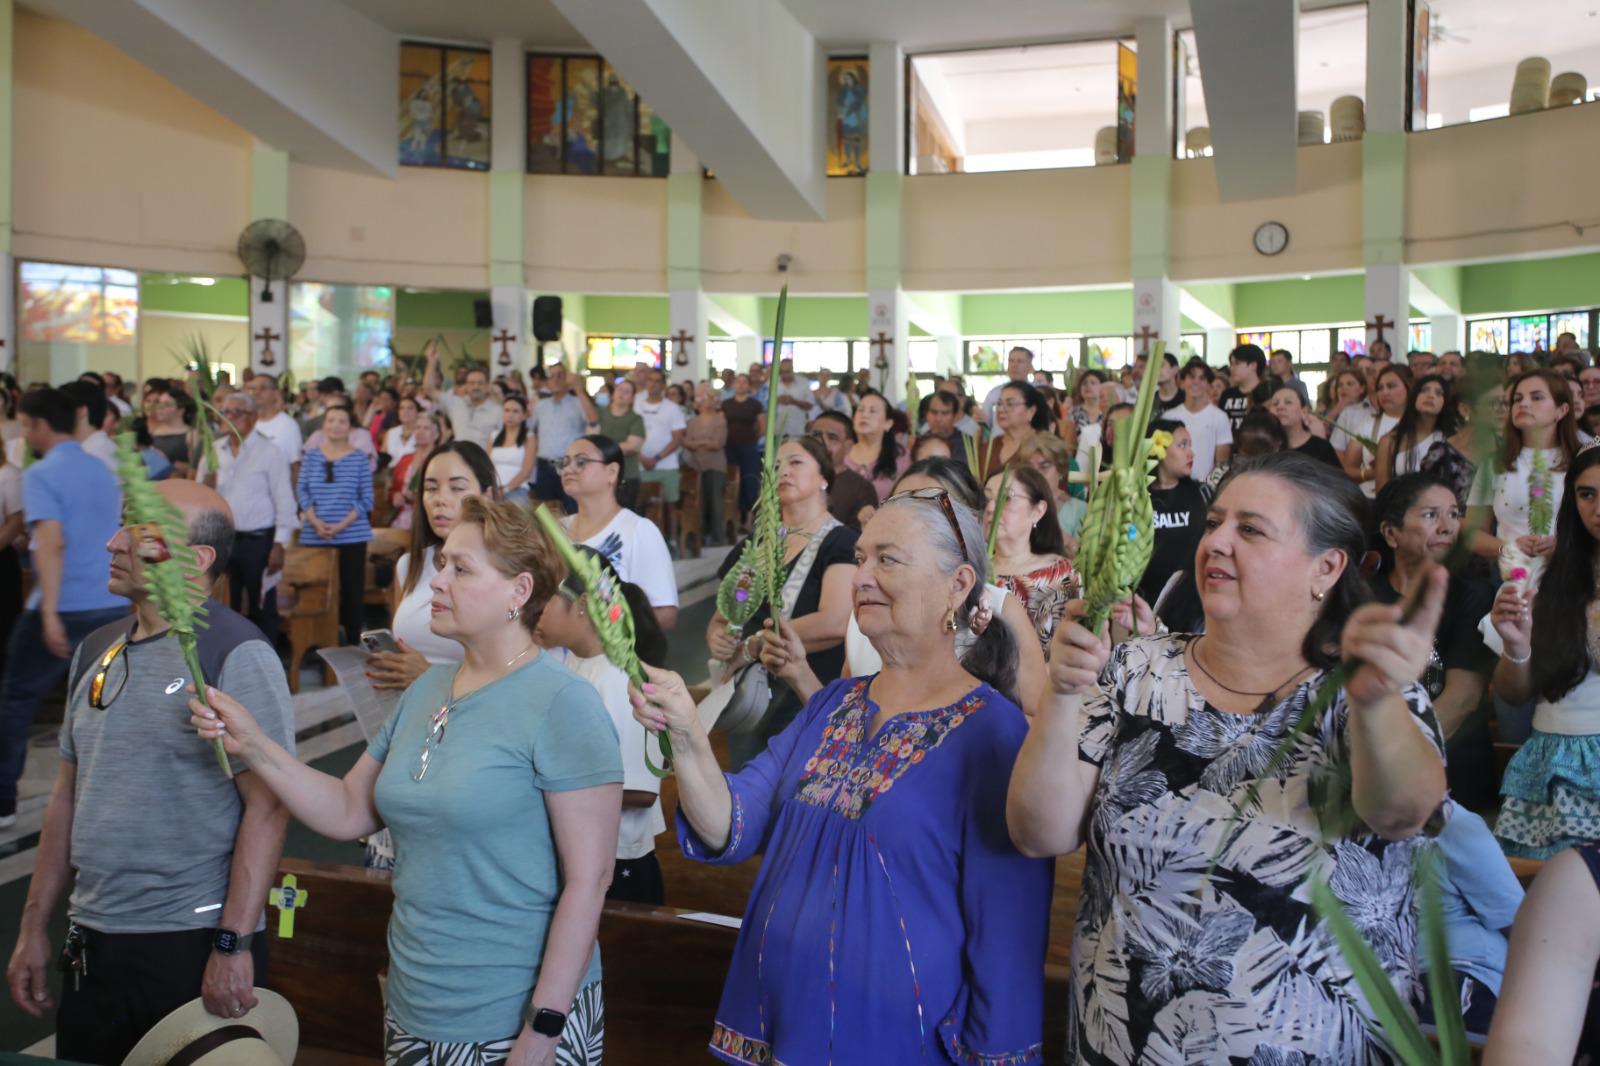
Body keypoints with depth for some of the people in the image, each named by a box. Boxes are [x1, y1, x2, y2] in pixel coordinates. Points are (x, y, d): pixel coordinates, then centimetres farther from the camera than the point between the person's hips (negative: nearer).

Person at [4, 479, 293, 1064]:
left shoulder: (236, 654, -14)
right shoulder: (96, 650, 8)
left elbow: (267, 807, -17)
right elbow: (68, 795, 14)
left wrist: (235, 944, -20)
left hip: (191, 946, -6)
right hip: (90, 943, 7)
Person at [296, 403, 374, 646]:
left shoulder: (359, 459, 2)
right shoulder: (311, 455, 8)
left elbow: (366, 500, -1)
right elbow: (302, 491, 5)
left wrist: (342, 525, -13)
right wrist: (315, 522, -11)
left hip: (352, 535, -2)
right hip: (315, 536, 2)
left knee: (352, 590, 0)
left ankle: (353, 642, 8)